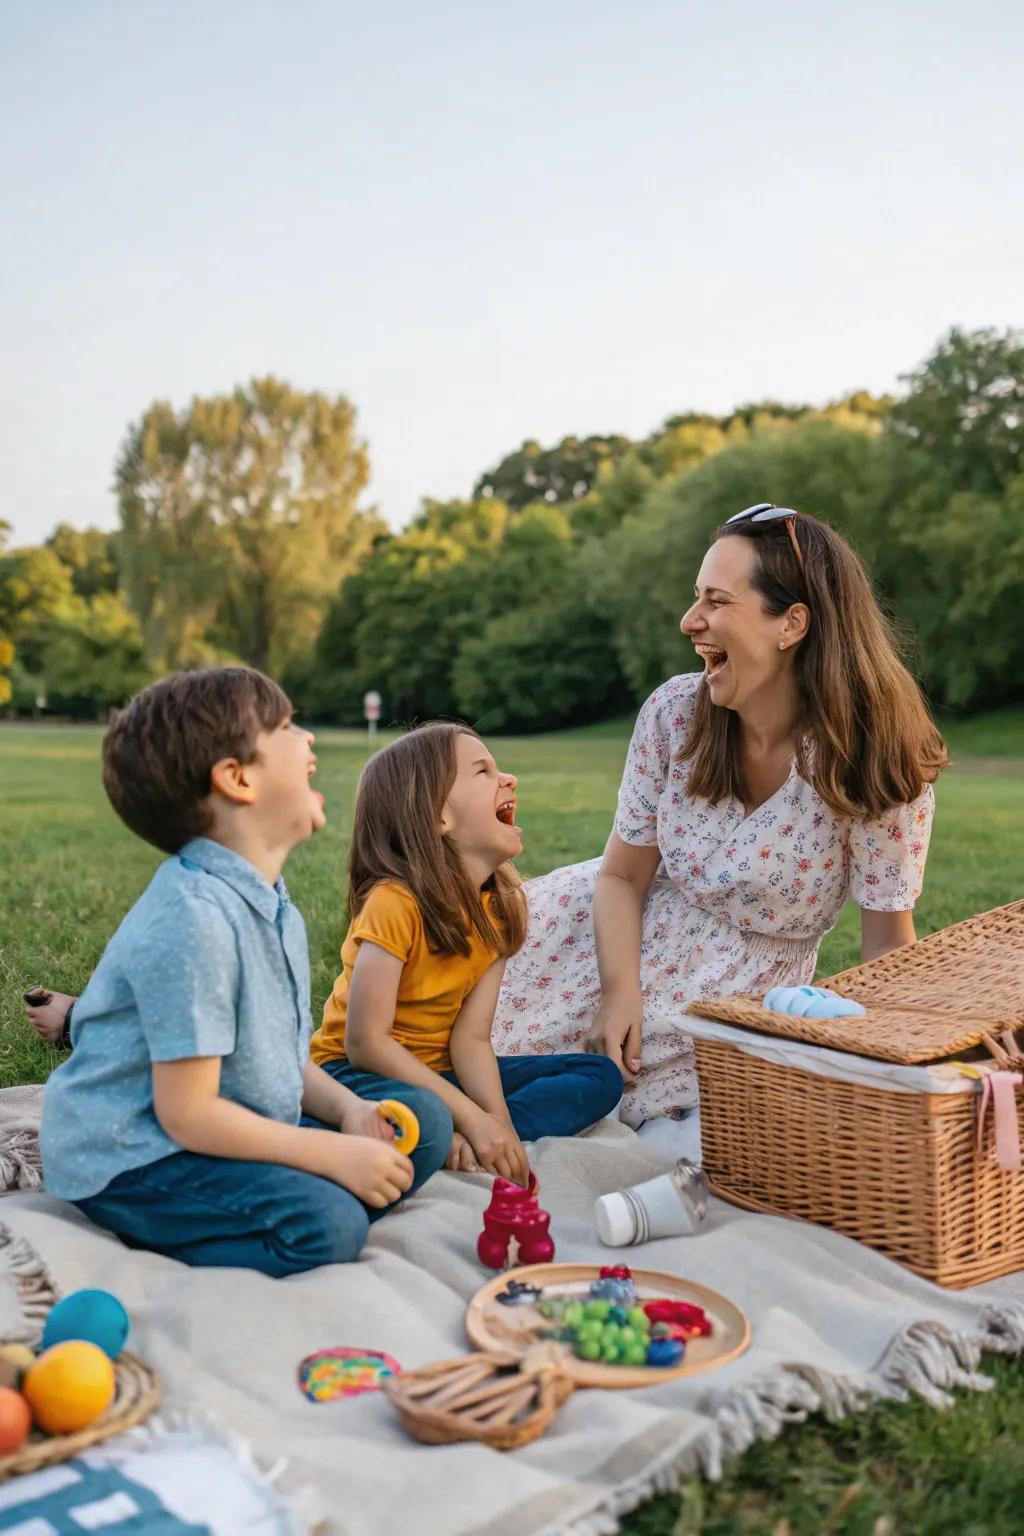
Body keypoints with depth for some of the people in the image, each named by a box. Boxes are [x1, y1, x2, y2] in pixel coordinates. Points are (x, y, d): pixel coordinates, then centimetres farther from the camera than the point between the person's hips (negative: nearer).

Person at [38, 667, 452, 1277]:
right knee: (326, 1225, -30)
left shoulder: (274, 907, 6)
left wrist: (349, 1109, -5)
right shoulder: (193, 920, -24)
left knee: (425, 1119, 5)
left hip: (228, 1131, 10)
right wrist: (334, 1155, -21)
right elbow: (187, 1113, -24)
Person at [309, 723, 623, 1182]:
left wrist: (498, 1123, -24)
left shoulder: (498, 907, -2)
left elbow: (470, 1038, -7)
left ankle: (458, 1144, -20)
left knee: (601, 1076, -3)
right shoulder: (395, 902, -23)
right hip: (356, 1072, -8)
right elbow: (366, 1042, -24)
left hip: (435, 1073, 8)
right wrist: (473, 1117, -25)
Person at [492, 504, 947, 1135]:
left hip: (744, 1000, -2)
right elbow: (623, 876, -7)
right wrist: (620, 992, -18)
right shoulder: (675, 711, -15)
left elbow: (888, 943, -14)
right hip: (627, 944, 2)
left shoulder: (878, 762, -23)